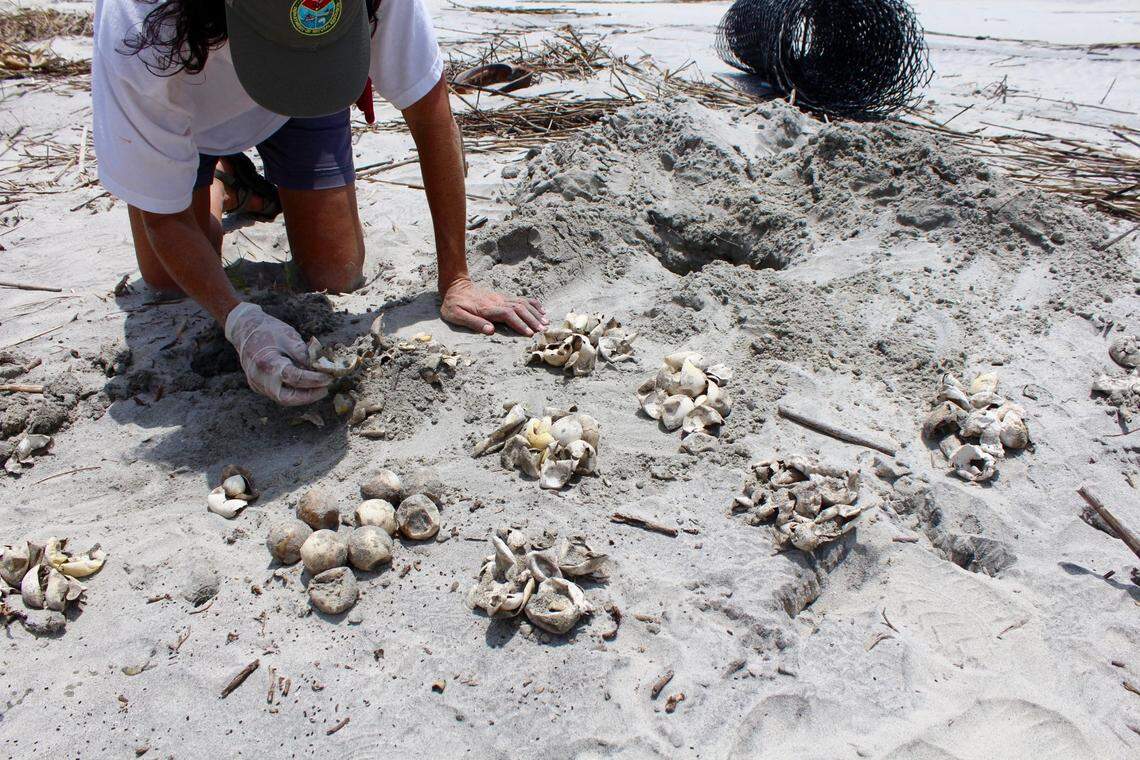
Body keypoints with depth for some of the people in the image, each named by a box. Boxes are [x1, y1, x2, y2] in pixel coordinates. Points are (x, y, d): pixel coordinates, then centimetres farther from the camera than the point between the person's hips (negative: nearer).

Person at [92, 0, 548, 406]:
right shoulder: (142, 37, -41)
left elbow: (429, 110, -28)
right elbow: (164, 217, -30)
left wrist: (454, 280, -30)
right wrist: (241, 323, -46)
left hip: (305, 100, 1)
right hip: (187, 107, 0)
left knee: (336, 277, -7)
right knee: (169, 280, -6)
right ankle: (223, 183, 23)